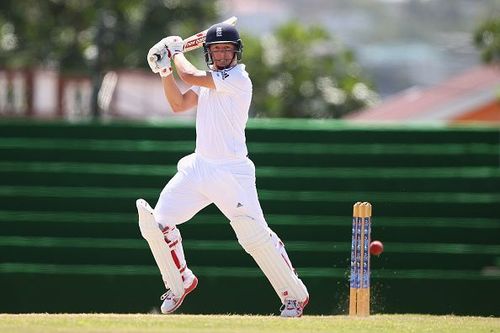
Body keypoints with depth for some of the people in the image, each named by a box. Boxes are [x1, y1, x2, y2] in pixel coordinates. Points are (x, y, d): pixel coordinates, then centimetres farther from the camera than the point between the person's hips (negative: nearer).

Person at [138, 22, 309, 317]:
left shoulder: (238, 78, -14)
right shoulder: (210, 79, 12)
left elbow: (191, 76, -20)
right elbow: (179, 104, 15)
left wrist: (178, 53, -1)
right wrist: (165, 71, 5)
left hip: (232, 171, -8)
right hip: (199, 167, 8)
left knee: (256, 235, -13)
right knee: (157, 221, 2)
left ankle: (295, 295, 2)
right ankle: (180, 282, 20)